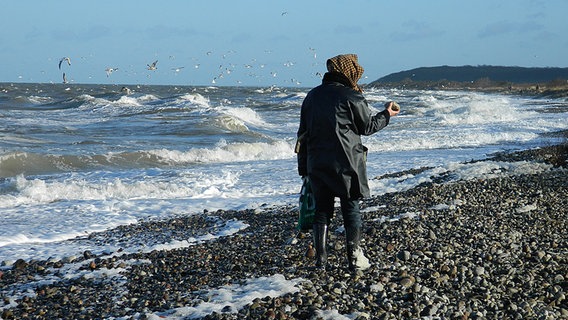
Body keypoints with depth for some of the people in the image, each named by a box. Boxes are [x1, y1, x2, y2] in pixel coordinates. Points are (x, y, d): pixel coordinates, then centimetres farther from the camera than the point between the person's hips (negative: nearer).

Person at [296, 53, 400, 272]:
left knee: (322, 210, 11)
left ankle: (321, 259, 9)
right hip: (345, 164, -5)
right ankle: (355, 259, 6)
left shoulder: (312, 96, 10)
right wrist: (386, 114, 20)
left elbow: (303, 134, 12)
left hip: (316, 164, 5)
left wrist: (303, 167, 17)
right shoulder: (352, 97, -9)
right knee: (351, 210, 5)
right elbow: (368, 127, 2)